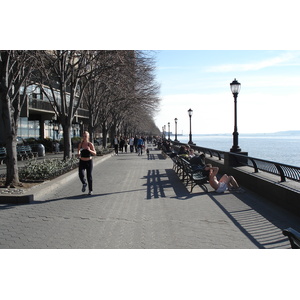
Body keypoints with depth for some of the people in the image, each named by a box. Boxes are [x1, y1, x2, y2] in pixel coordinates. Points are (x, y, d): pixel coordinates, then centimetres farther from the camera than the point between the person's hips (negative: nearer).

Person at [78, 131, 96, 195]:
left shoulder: (90, 144, -9)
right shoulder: (80, 144, -1)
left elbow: (95, 153, -12)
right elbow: (79, 151, 9)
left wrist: (89, 150, -30)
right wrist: (79, 154, -14)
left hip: (89, 162, -2)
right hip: (82, 162, 2)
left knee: (89, 176, 2)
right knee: (81, 175, -17)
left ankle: (90, 190, 19)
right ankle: (84, 184, 16)